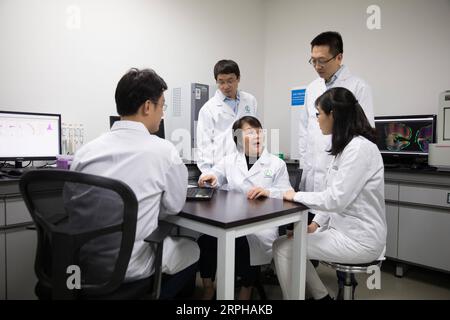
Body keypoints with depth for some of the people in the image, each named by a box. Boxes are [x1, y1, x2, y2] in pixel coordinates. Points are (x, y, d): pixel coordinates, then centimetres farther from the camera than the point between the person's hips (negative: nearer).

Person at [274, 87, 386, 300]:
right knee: (294, 240, 8)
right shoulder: (347, 146, 10)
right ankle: (320, 296, 19)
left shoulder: (360, 148, -21)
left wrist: (297, 196, -11)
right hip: (344, 228, 10)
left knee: (283, 247, -8)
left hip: (360, 240, -9)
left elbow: (336, 199, -25)